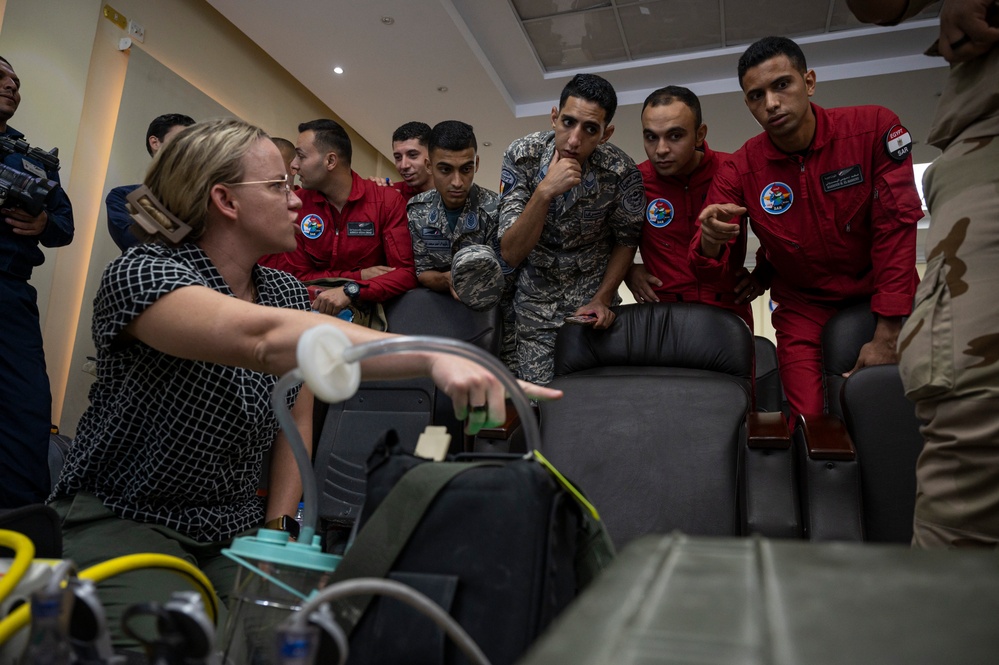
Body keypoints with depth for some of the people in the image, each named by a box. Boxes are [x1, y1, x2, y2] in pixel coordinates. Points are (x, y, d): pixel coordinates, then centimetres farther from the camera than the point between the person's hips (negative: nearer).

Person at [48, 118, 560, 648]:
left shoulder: (287, 292, 3)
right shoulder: (142, 275, -19)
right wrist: (435, 358, -50)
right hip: (120, 520, -4)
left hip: (236, 525, 5)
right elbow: (267, 339, -40)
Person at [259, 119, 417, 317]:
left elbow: (405, 274, -12)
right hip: (318, 308, 1)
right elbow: (297, 276, 2)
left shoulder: (387, 202, -6)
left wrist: (351, 290, -28)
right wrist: (358, 276, -10)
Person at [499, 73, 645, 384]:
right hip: (535, 298, 0)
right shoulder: (521, 156, -18)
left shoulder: (622, 173, -19)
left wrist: (601, 300, -11)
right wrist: (544, 192, -35)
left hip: (591, 300, 0)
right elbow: (511, 253, -22)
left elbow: (626, 241, 0)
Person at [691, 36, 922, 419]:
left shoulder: (874, 128, -14)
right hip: (803, 308, 0)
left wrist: (886, 336, -18)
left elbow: (896, 226, -14)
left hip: (879, 296, 0)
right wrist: (710, 240, -40)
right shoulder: (739, 171, -13)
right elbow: (709, 267, -13)